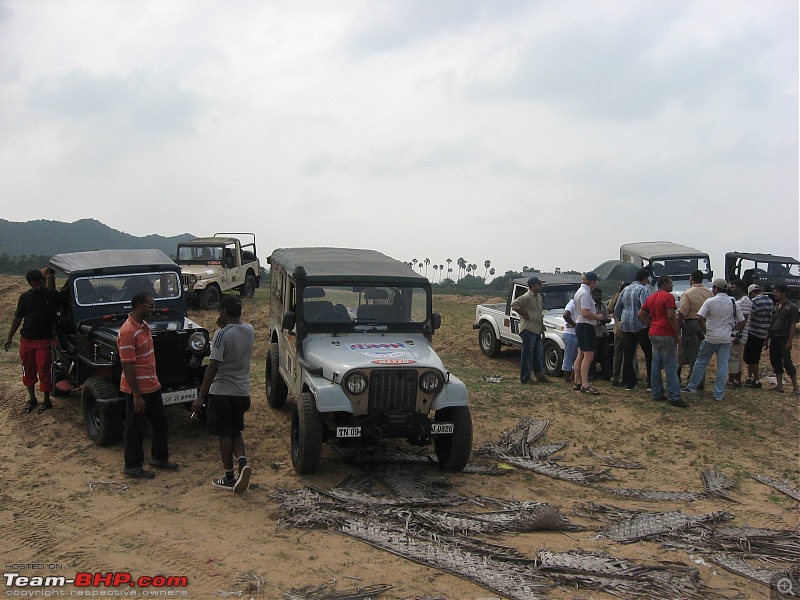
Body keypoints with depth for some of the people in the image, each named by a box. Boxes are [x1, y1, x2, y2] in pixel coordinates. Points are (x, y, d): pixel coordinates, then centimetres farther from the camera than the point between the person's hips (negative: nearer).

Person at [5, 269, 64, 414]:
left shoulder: (52, 295, -2)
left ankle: (47, 400, 9)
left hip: (45, 340, -3)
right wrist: (9, 338, 10)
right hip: (26, 340, 3)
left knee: (44, 370, -2)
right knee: (28, 370, 11)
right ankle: (31, 399, 25)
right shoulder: (25, 297, 5)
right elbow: (18, 318, 10)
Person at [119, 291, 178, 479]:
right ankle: (133, 467, 16)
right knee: (136, 428, 3)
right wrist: (136, 395, -23)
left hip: (152, 386, 9)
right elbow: (127, 366, -23)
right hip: (137, 389, -9)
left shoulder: (143, 326, 8)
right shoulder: (128, 332, -23)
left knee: (161, 422, 18)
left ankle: (159, 458, 33)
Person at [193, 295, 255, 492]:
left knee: (224, 435, 6)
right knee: (235, 432, 18)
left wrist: (201, 396, -16)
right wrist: (225, 327, 9)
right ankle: (243, 463, -4)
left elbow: (213, 366, -21)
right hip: (242, 392, 6)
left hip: (222, 392, -6)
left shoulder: (222, 334, -19)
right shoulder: (249, 331, 3)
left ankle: (229, 478, 13)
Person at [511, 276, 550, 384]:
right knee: (527, 355, -4)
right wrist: (524, 315, -18)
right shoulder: (526, 297, -14)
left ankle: (539, 375, 24)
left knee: (539, 355, 14)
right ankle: (525, 378, 2)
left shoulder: (539, 297, 16)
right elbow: (514, 304, -26)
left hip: (537, 330, 9)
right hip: (528, 330, -9)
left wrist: (542, 330, 21)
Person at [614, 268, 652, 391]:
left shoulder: (626, 290, 15)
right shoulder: (643, 289, -7)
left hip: (626, 326, 7)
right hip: (640, 326, -6)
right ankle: (651, 382, -1)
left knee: (627, 355, 7)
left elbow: (617, 308, 18)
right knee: (649, 354, 1)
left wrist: (619, 321, 28)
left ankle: (628, 383, 8)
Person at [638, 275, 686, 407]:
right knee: (671, 366, -7)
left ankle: (657, 394, 15)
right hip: (666, 334, -8)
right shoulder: (668, 297, -12)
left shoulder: (651, 297, 14)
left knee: (656, 364, 11)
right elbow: (671, 316, -20)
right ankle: (673, 397, -8)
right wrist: (678, 333, -14)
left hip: (654, 334, 9)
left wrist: (652, 325, 13)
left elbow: (640, 315, 15)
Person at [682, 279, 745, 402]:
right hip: (726, 339, 3)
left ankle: (692, 387, 18)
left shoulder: (710, 301, -9)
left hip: (711, 337, -3)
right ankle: (719, 394, 7)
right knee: (723, 366, 5)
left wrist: (706, 330, -3)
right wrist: (733, 331, 12)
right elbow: (742, 322, 4)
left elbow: (700, 318, -17)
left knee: (701, 362, 12)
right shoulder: (733, 303, 2)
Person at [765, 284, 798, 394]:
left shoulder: (792, 307, -8)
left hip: (784, 338, -7)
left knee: (787, 362, -7)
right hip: (774, 338, 7)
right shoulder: (775, 306, 12)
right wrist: (768, 338, 12)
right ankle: (779, 385, 14)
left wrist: (789, 341, -16)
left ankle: (795, 387, -2)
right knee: (775, 361, 7)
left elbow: (793, 325, -11)